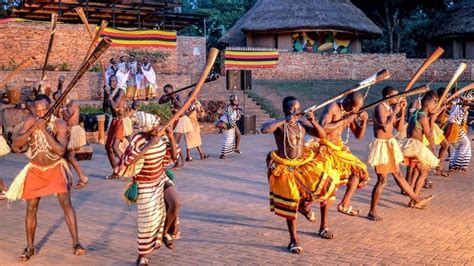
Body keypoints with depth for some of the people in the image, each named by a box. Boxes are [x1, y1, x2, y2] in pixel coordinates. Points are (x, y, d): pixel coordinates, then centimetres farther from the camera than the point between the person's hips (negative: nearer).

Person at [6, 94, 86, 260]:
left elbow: (61, 150, -29)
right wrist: (32, 129, -28)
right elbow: (16, 143, -14)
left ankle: (76, 243, -8)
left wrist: (44, 130, -33)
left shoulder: (59, 124, -18)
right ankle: (30, 247, 22)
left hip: (55, 168, -3)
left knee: (66, 203, -13)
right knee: (31, 209, 6)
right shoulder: (30, 121, -9)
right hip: (35, 170, 3)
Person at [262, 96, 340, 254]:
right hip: (285, 168, -5)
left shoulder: (302, 123, -2)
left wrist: (313, 122, -18)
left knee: (326, 185, 0)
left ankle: (304, 205, 26)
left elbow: (322, 135, -1)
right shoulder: (279, 125, -16)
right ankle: (294, 241, 12)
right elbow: (264, 129, -36)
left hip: (304, 164, 5)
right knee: (290, 203, -1)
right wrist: (284, 120, -35)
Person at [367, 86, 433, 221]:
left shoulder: (390, 108, 9)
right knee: (382, 180, -7)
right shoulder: (380, 107, -17)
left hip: (391, 144, 9)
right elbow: (386, 127, -28)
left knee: (398, 174, 22)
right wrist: (394, 112, -18)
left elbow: (399, 128, 10)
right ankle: (372, 212, 2)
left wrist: (402, 110, 3)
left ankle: (417, 200, 34)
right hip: (381, 145, -9)